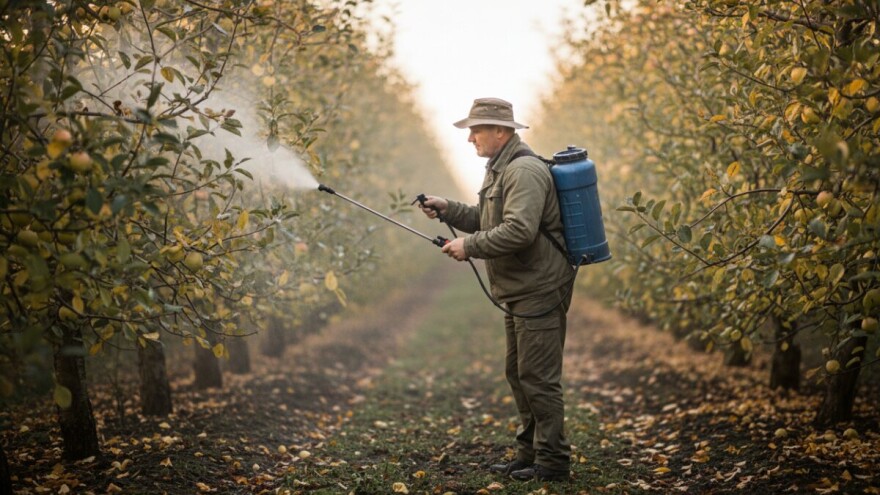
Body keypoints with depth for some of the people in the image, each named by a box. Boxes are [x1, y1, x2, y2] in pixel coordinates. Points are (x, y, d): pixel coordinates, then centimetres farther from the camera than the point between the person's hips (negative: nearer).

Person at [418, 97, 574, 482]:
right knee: (517, 374, 16)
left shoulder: (525, 171, -17)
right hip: (519, 292, 11)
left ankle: (552, 461, 0)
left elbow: (518, 230, -28)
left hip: (539, 291, -11)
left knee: (538, 377, -7)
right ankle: (529, 454, 25)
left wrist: (470, 246, -21)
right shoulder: (500, 170, 17)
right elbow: (487, 220, 23)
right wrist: (448, 209, 10)